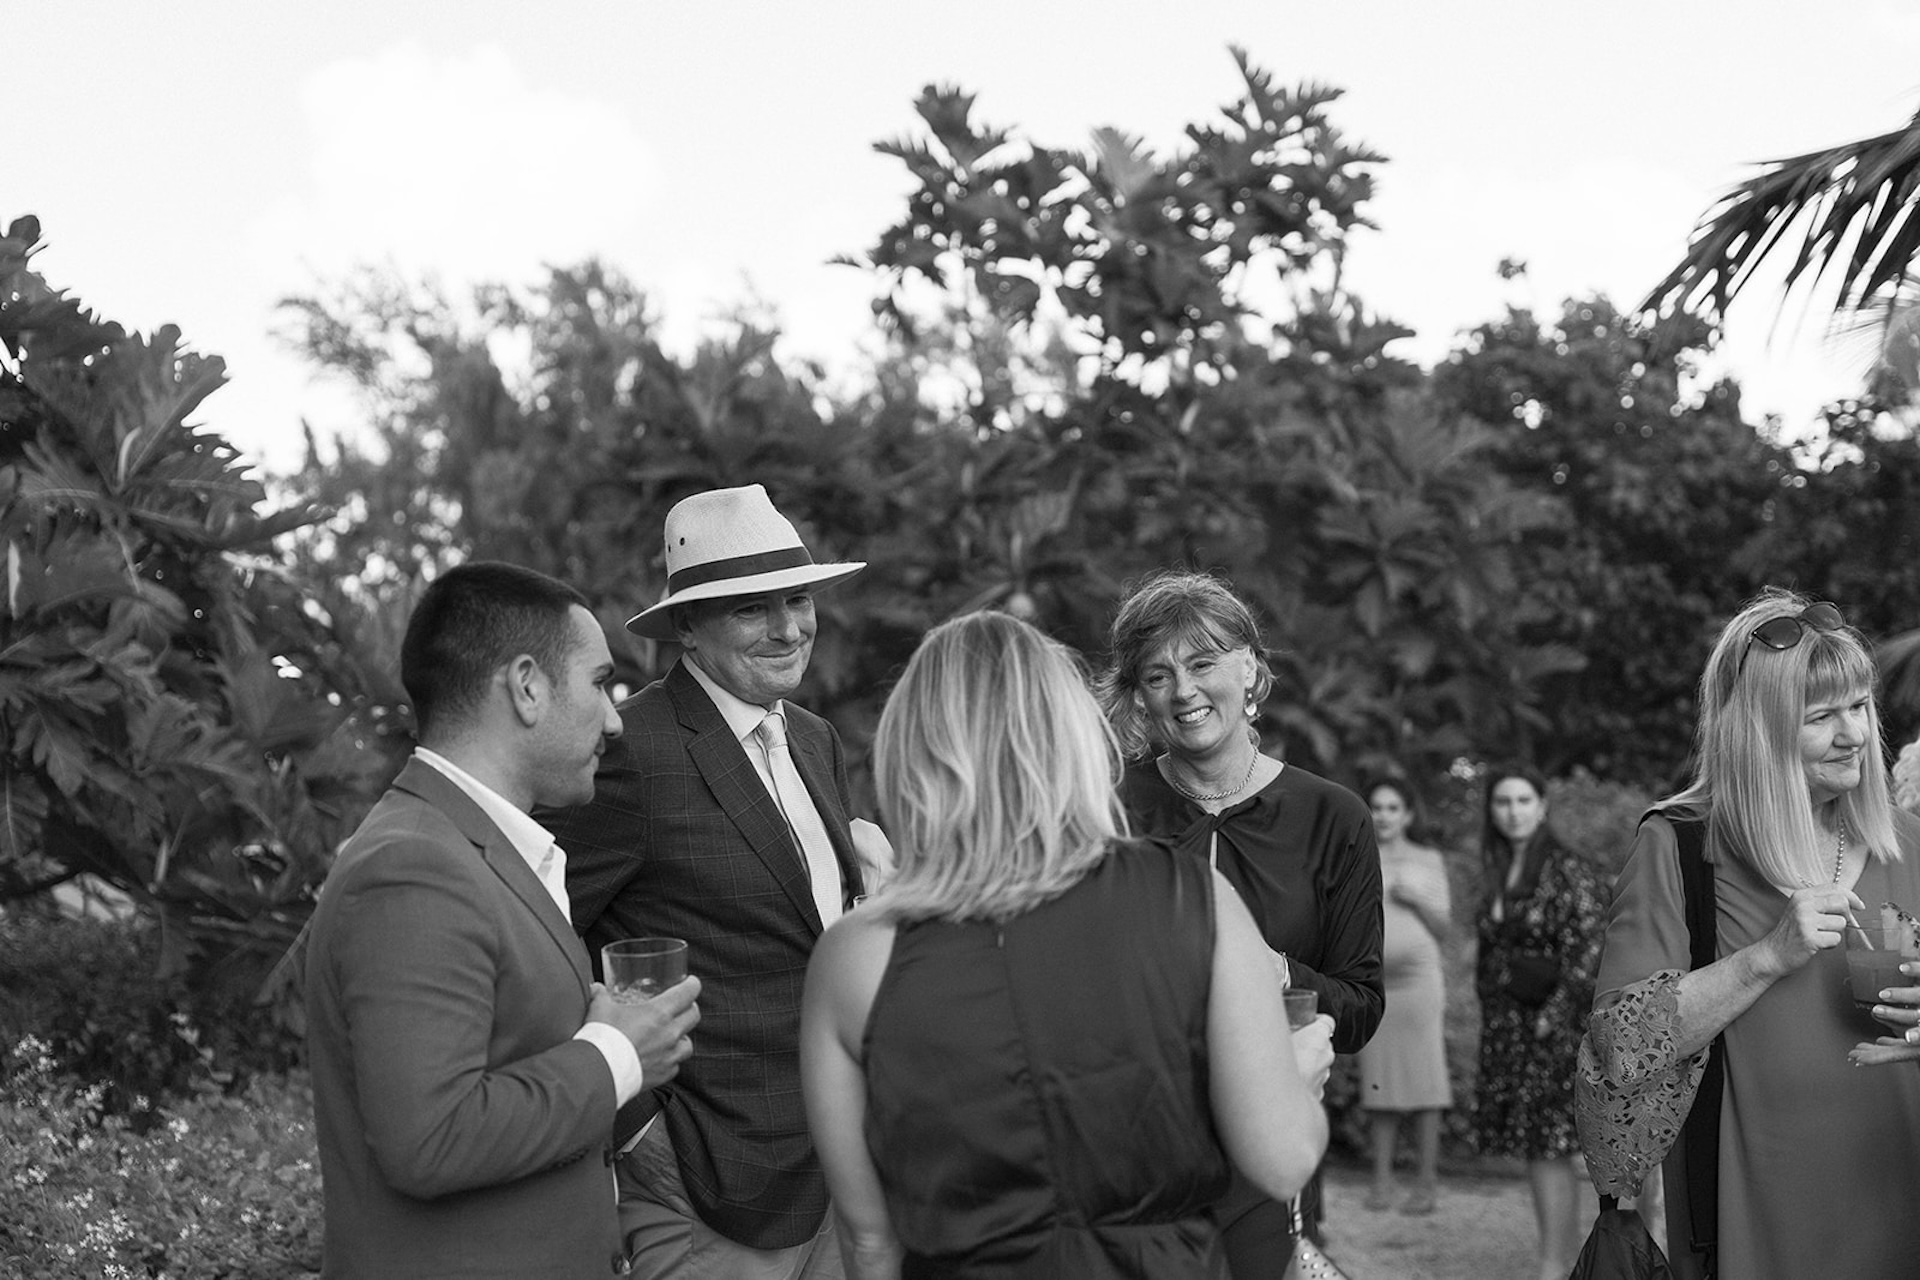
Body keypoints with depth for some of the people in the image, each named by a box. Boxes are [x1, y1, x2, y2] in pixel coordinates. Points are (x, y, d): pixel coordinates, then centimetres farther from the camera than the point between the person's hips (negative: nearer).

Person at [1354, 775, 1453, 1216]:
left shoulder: (1429, 861, 11)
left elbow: (1444, 928, 9)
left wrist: (1417, 900, -7)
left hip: (1418, 977, -1)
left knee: (1424, 1078, -6)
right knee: (1378, 1081, -1)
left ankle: (1426, 1182, -3)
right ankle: (1382, 1177, 4)